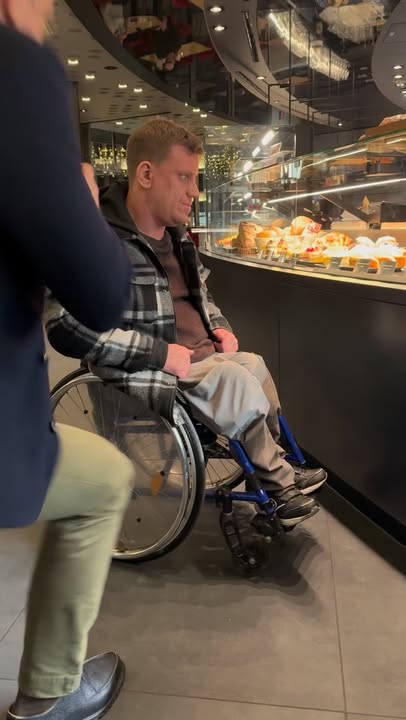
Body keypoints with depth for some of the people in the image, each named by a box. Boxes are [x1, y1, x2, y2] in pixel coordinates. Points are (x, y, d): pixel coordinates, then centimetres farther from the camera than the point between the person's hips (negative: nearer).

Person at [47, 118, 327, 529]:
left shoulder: (175, 235, 10)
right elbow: (67, 328, -28)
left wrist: (219, 327, 6)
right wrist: (161, 353, -26)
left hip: (201, 357, 9)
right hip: (150, 371, -9)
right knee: (237, 381, -23)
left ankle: (275, 471, 18)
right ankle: (278, 483, -2)